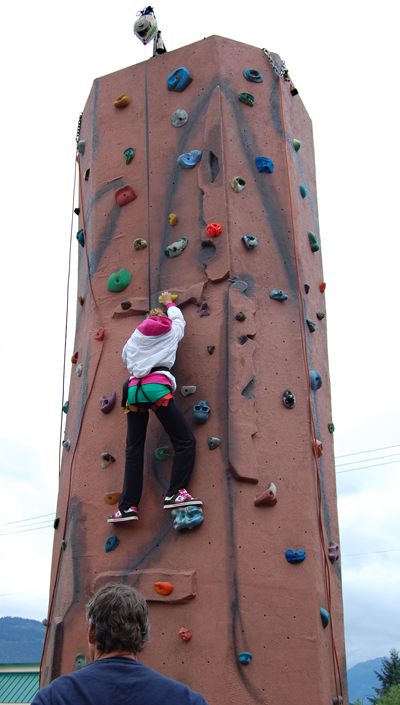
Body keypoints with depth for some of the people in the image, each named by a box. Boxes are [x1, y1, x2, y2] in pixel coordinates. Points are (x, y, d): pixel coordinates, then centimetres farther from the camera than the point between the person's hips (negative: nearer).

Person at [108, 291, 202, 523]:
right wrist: (169, 303, 58)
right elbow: (178, 318, 41)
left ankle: (128, 506, -1)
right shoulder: (171, 332, 19)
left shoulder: (136, 336, 23)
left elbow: (125, 357, 37)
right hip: (157, 387, -4)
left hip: (134, 389, 4)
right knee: (186, 441, 1)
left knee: (134, 450, 6)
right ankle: (175, 493, -12)